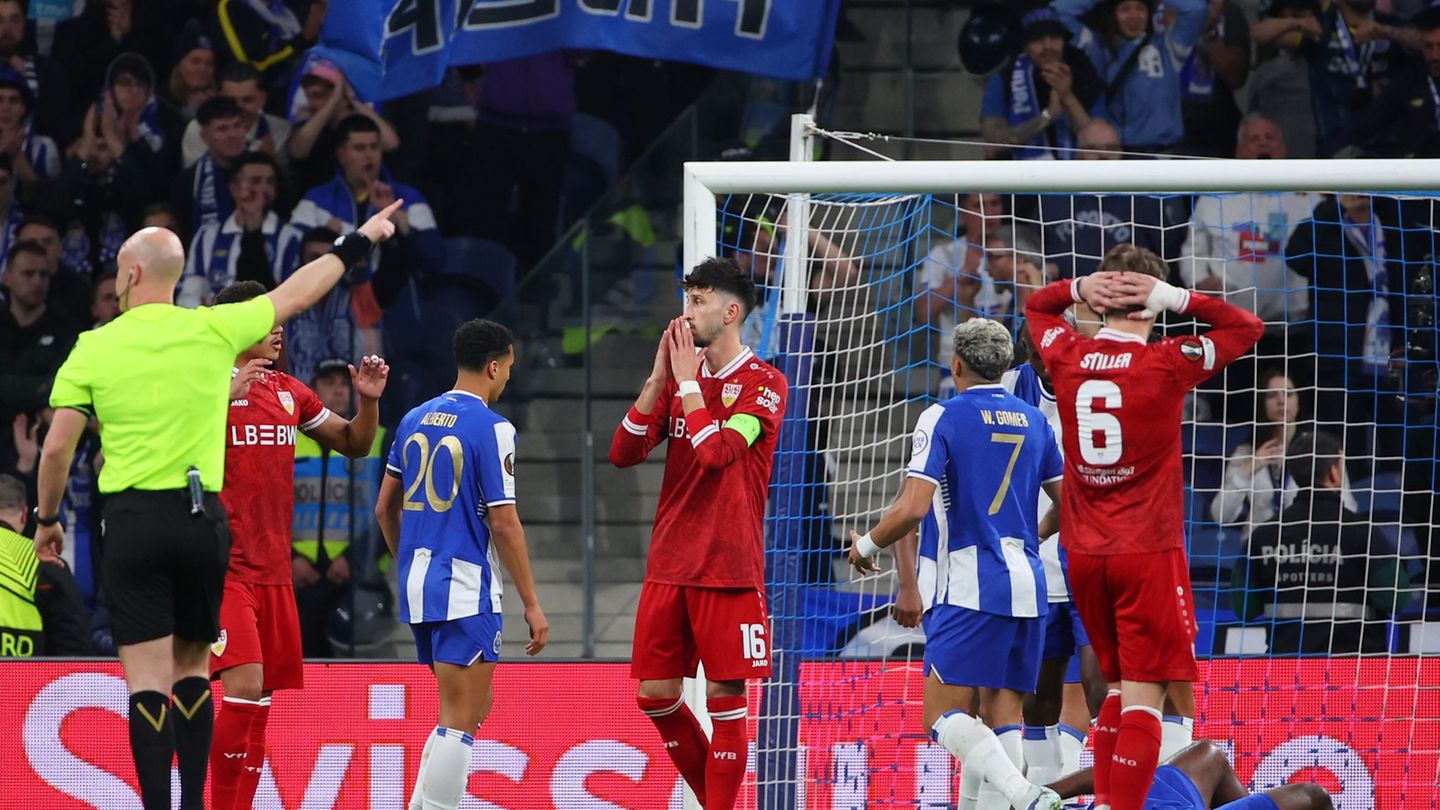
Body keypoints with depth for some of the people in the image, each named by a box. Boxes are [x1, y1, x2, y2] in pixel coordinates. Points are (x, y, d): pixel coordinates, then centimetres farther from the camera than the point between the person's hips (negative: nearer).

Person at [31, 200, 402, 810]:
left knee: (147, 679, -4)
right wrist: (358, 243, 30)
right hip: (201, 518, 2)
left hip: (132, 520, -2)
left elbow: (57, 447, -2)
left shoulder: (94, 349, -2)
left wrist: (47, 518, 14)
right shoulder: (214, 330, 1)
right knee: (193, 667, 16)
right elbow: (296, 294, 15)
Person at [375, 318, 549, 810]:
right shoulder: (491, 428, -11)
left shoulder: (415, 420, 11)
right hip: (465, 589, -8)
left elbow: (385, 508, 16)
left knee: (473, 709, 19)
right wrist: (531, 604, -8)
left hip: (418, 584, 8)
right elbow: (503, 521, -13)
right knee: (460, 719, -6)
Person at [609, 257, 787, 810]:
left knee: (724, 698, -5)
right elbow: (623, 452, 5)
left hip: (728, 568, -6)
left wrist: (688, 380, -10)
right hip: (667, 566, 6)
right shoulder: (679, 378, 13)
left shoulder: (763, 383, -5)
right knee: (655, 695, 7)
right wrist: (659, 377, -3)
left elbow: (716, 452, -19)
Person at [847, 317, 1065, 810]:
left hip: (968, 588, -6)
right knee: (1002, 720, 5)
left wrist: (866, 545, 4)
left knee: (945, 716, -8)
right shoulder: (1035, 422, 12)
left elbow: (913, 508, -14)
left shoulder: (943, 418, -5)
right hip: (1027, 587, 6)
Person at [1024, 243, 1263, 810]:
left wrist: (1080, 288, 4)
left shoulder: (1067, 358, 1)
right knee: (1144, 694, -6)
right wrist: (1176, 298, -5)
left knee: (1119, 686, 18)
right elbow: (1248, 328, 4)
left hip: (1084, 552, 5)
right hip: (1149, 552, -5)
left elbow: (1035, 306, 24)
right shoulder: (1167, 364, -10)